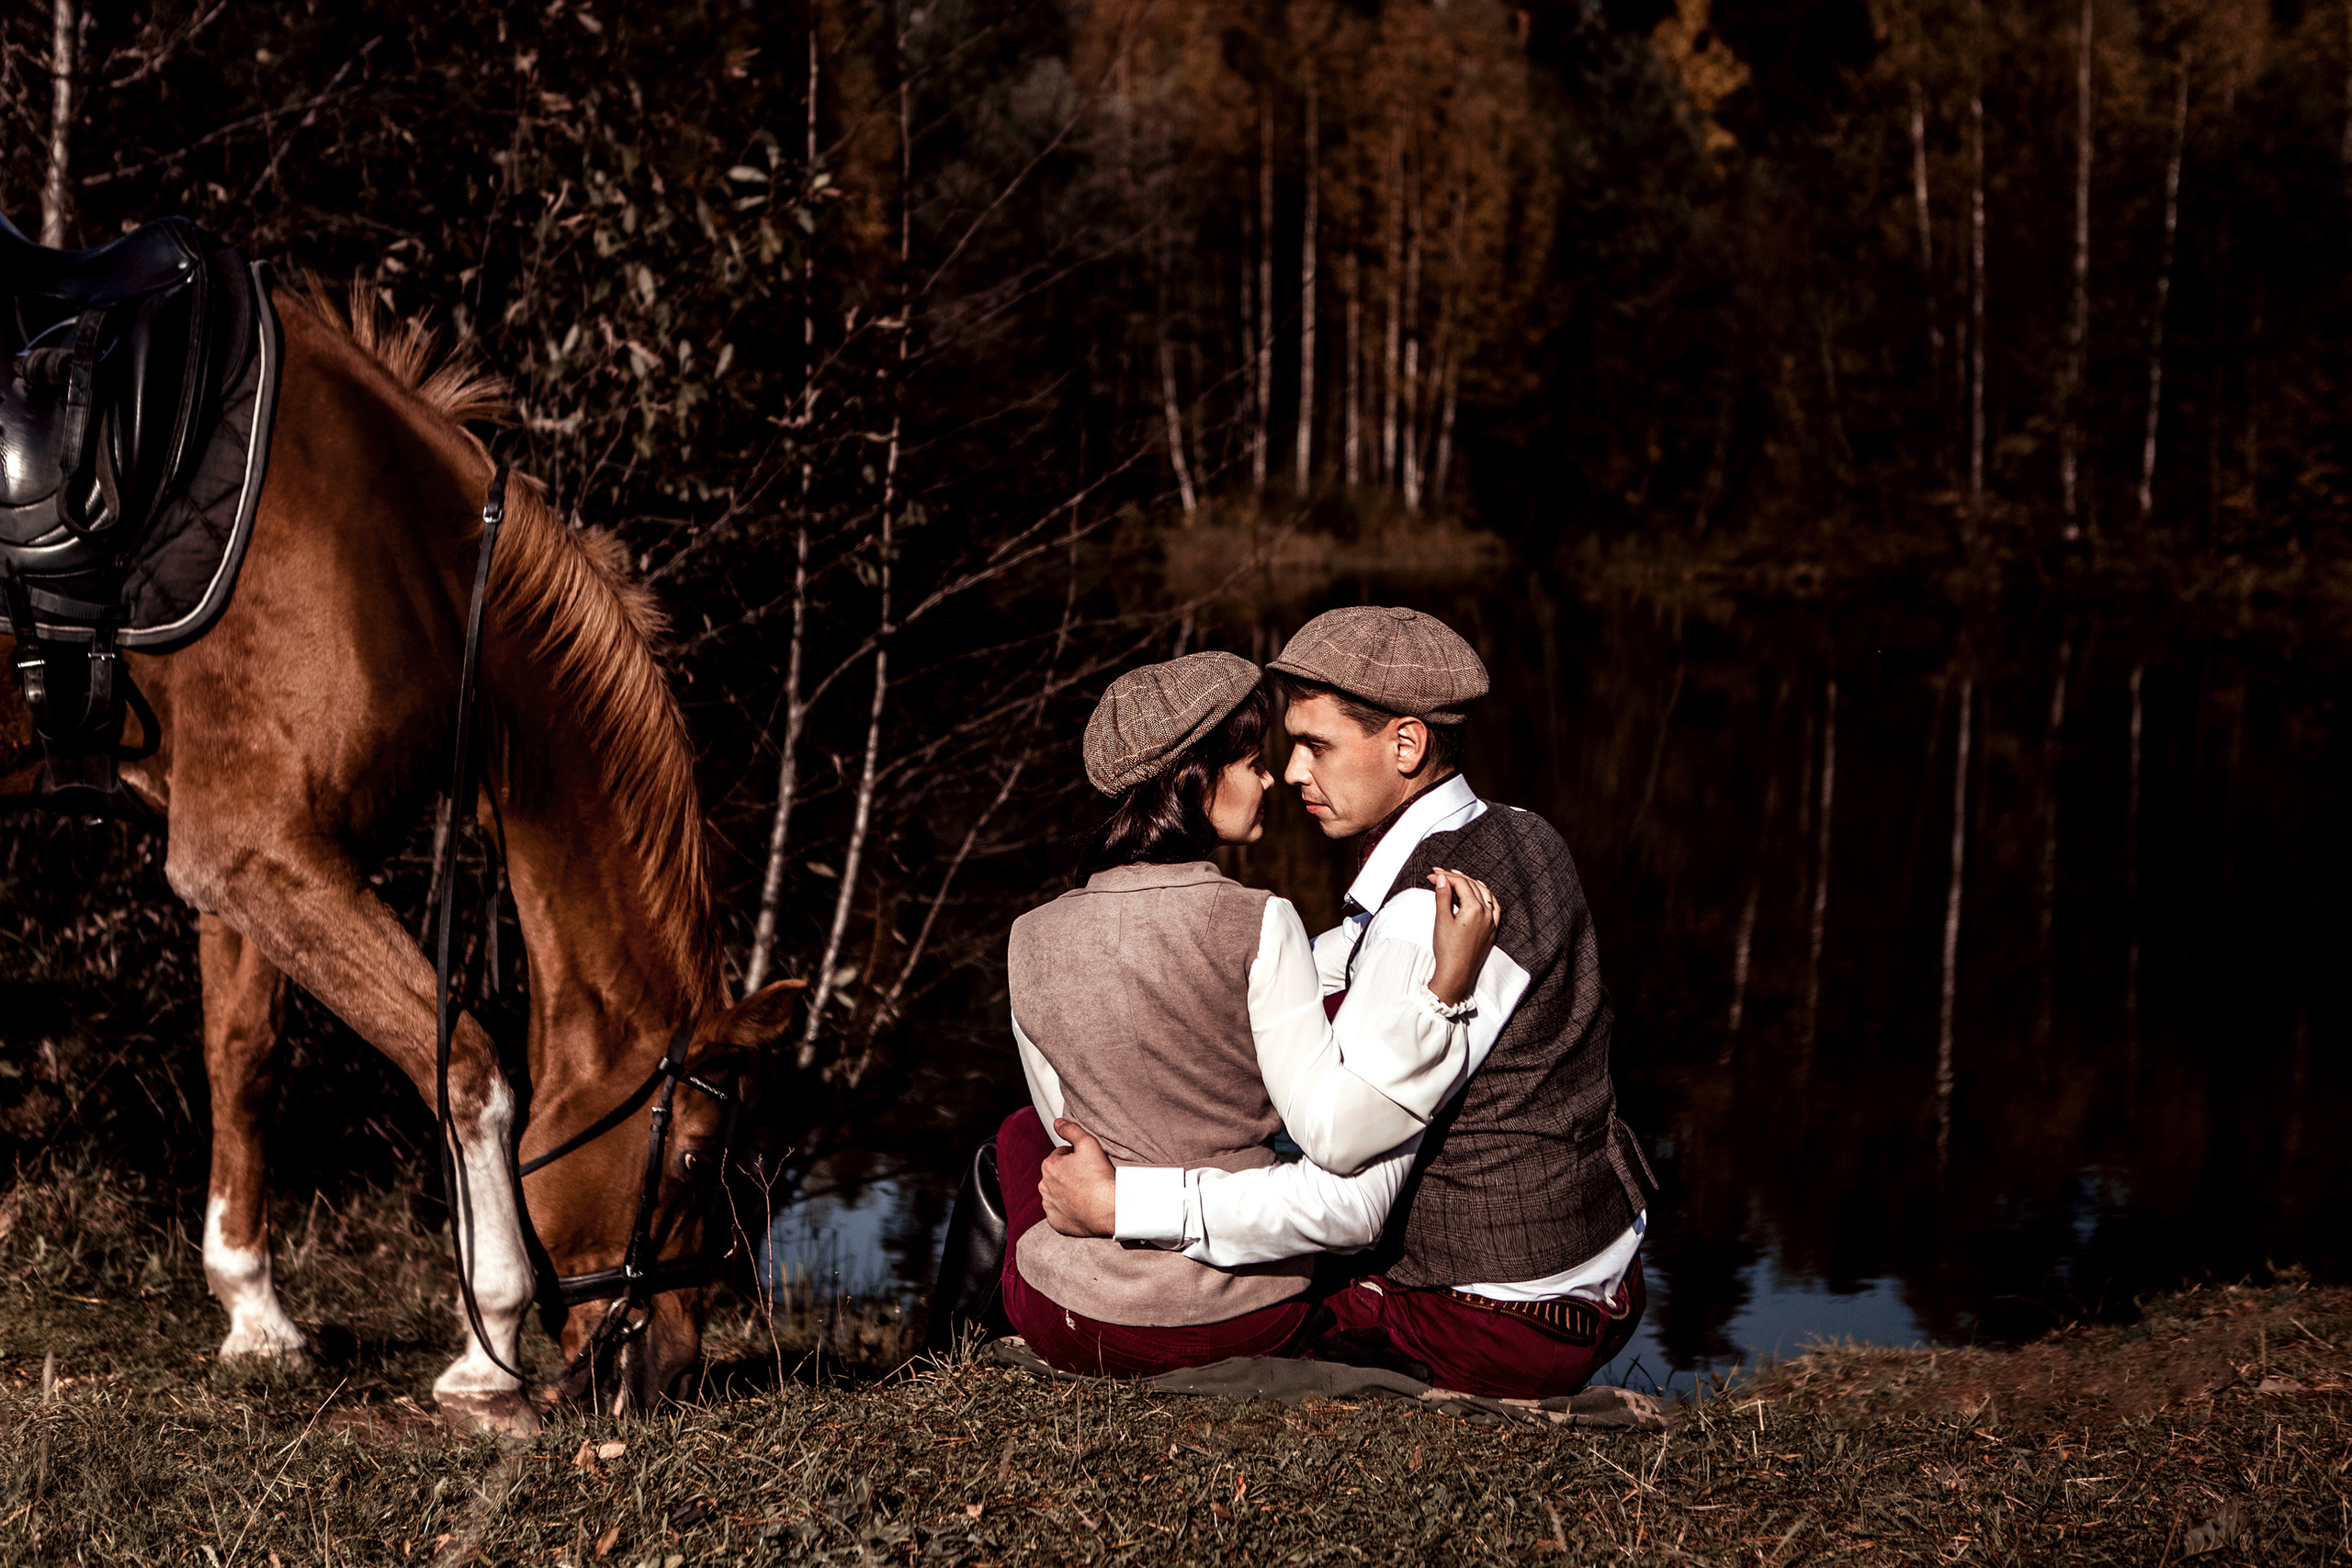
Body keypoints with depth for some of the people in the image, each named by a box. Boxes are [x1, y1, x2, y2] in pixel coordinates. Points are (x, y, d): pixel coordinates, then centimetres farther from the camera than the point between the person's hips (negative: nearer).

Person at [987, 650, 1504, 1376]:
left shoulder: (1034, 942, -6)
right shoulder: (1256, 926, -16)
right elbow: (1333, 1131, -20)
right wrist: (1445, 985, -24)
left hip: (1075, 1323, 1)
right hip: (1242, 1321, -1)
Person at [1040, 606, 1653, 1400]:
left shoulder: (1431, 917, -26)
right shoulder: (1520, 839, 3)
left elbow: (1345, 1197, -29)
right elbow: (1343, 961, 19)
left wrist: (1118, 1203, -25)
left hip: (1498, 1330, -9)